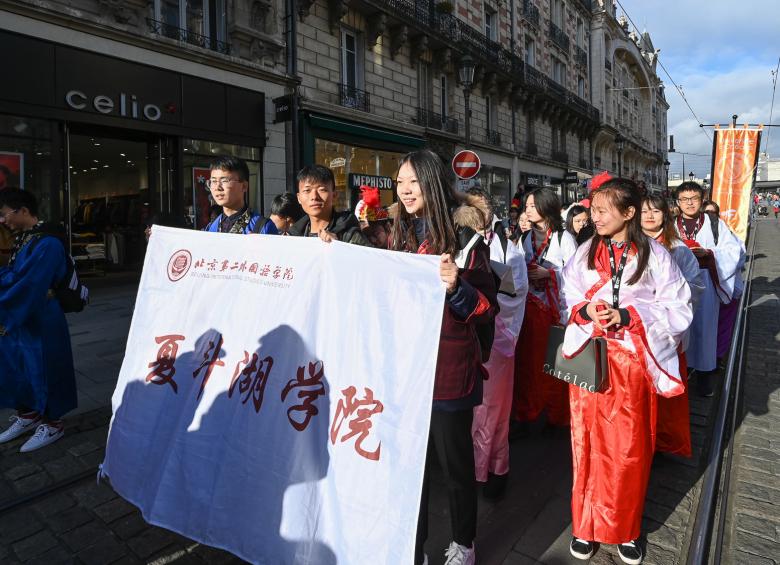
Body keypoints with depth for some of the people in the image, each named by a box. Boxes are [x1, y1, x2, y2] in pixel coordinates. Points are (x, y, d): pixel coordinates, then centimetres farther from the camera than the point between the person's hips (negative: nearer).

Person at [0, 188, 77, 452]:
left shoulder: (47, 244, -21)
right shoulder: (23, 238, 6)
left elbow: (27, 286, -23)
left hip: (40, 320, -9)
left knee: (42, 370, 6)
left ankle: (52, 424, 24)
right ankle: (28, 415, 40)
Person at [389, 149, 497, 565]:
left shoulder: (464, 240, -8)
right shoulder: (398, 238, 8)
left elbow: (487, 309, -9)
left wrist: (456, 287, -27)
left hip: (448, 367, -4)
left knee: (455, 460, 12)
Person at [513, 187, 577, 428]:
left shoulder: (564, 237, -5)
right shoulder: (527, 237, 12)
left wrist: (548, 273, -16)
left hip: (557, 305, -5)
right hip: (532, 304, 5)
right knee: (530, 359, 7)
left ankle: (558, 415, 15)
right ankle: (527, 411, 18)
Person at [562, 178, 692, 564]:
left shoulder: (654, 255, -3)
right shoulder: (585, 253, 3)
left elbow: (679, 307, -3)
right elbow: (568, 301, 8)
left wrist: (629, 316, -15)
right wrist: (585, 310, -14)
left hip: (632, 360, -1)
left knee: (630, 447, 9)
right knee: (589, 442, 8)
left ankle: (625, 529, 30)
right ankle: (586, 523, 26)